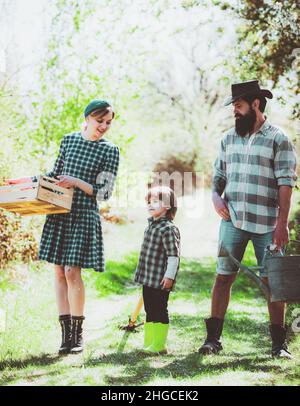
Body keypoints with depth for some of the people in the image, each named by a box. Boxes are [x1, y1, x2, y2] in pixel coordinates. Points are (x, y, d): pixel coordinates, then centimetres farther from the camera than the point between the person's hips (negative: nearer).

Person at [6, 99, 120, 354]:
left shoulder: (110, 151, -1)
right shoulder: (69, 140, 10)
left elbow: (104, 192, -5)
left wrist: (76, 182, -17)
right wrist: (25, 181, 14)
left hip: (84, 215, -4)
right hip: (60, 212, 4)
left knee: (72, 271, -10)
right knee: (59, 272, 2)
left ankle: (77, 333, 3)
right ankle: (66, 333, 9)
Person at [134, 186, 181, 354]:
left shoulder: (168, 228, -15)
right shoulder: (151, 225, 15)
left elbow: (174, 255, -19)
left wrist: (169, 276, -21)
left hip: (160, 281, -9)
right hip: (148, 279, 9)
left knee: (160, 311, -1)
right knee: (150, 311, 16)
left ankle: (159, 345, 7)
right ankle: (148, 344, 25)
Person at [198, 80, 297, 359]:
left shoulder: (278, 139, -3)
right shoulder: (229, 139, 12)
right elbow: (219, 174, 21)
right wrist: (216, 196, -1)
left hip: (266, 224, -4)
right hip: (233, 220, 4)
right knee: (223, 276, 1)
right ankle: (213, 337, 8)